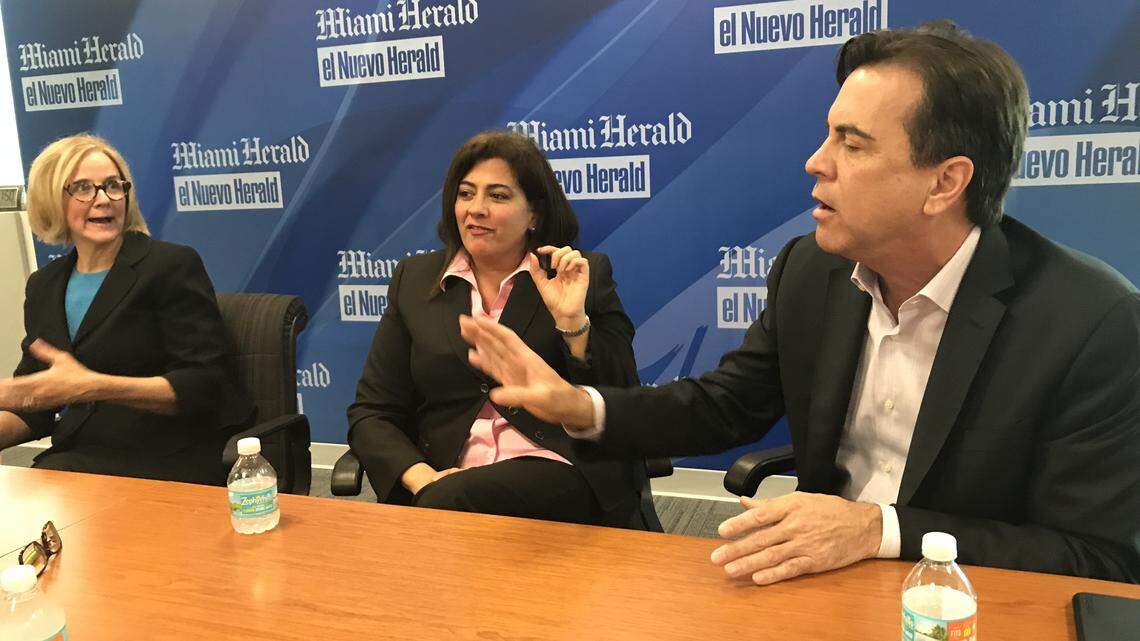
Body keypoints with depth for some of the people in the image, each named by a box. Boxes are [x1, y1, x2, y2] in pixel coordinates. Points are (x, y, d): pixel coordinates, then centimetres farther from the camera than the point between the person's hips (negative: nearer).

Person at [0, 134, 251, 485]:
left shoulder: (173, 265, -4)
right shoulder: (43, 287, 15)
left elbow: (204, 385, -12)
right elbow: (33, 409, 17)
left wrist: (93, 387, -22)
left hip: (166, 463, -5)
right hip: (77, 456, 6)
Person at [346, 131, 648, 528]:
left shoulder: (588, 275, 5)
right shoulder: (415, 279, 12)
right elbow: (370, 413, 9)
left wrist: (572, 320, -14)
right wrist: (421, 477, -10)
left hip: (562, 475, -2)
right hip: (445, 477, 3)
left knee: (449, 501, -31)